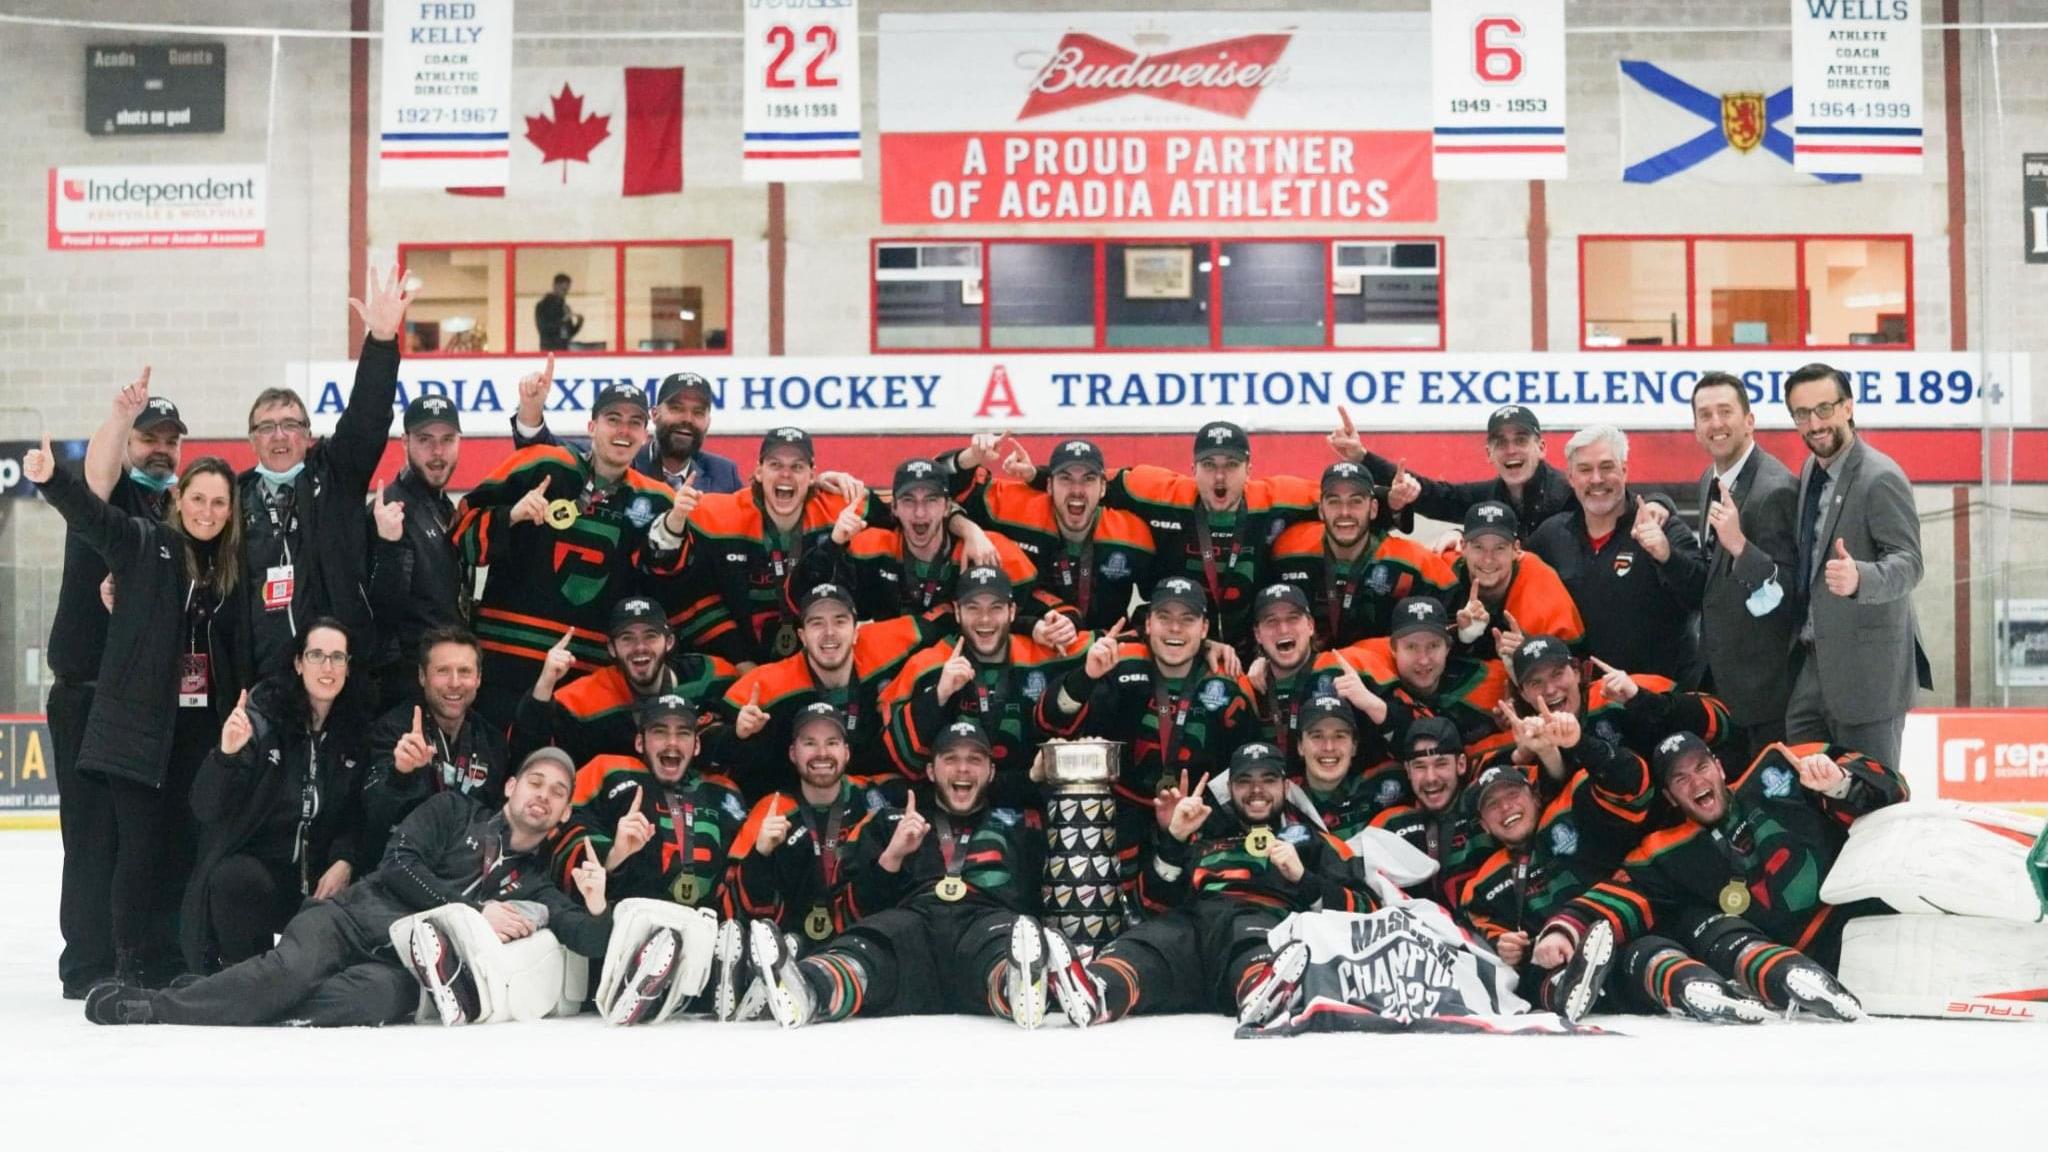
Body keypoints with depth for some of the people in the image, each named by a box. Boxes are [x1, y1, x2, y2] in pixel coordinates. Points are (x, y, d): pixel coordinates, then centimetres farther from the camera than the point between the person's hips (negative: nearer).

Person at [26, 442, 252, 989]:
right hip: (141, 723, -4)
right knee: (141, 845, -2)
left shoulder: (232, 566, 12)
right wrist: (51, 478, -36)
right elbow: (90, 513, -18)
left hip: (202, 726, 4)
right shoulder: (145, 543, 0)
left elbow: (240, 652, 13)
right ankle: (137, 968, 6)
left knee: (185, 846, 7)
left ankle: (180, 963, 17)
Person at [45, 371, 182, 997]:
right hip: (90, 693, -6)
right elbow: (94, 475, -25)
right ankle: (88, 965, 0)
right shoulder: (108, 501, -2)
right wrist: (119, 418, -45)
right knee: (97, 832, -5)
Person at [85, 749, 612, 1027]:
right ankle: (149, 1005, -32)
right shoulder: (455, 813, 12)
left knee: (381, 995, -37)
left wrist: (597, 904, -13)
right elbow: (401, 865, -2)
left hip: (406, 965, 0)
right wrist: (472, 909, -7)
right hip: (355, 916, 0)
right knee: (294, 968, -34)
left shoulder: (536, 885, 17)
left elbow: (593, 942, 7)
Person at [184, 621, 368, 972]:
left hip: (320, 874, 2)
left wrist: (345, 862, -11)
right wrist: (226, 755, -29)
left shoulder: (356, 728, 4)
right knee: (234, 882, -35)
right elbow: (206, 808, -10)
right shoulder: (262, 716, -5)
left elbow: (357, 812, 8)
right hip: (254, 861, -2)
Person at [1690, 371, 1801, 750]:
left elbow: (1785, 594, -23)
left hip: (1759, 676, -8)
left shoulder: (1776, 489, -20)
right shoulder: (1710, 481, 9)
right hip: (1717, 671, 8)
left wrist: (1740, 545, -35)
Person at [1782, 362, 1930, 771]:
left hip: (1866, 664, -8)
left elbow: (1908, 564, -22)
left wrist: (1858, 578, -41)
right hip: (1813, 659, 8)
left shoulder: (1880, 478, -16)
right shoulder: (1811, 470, 11)